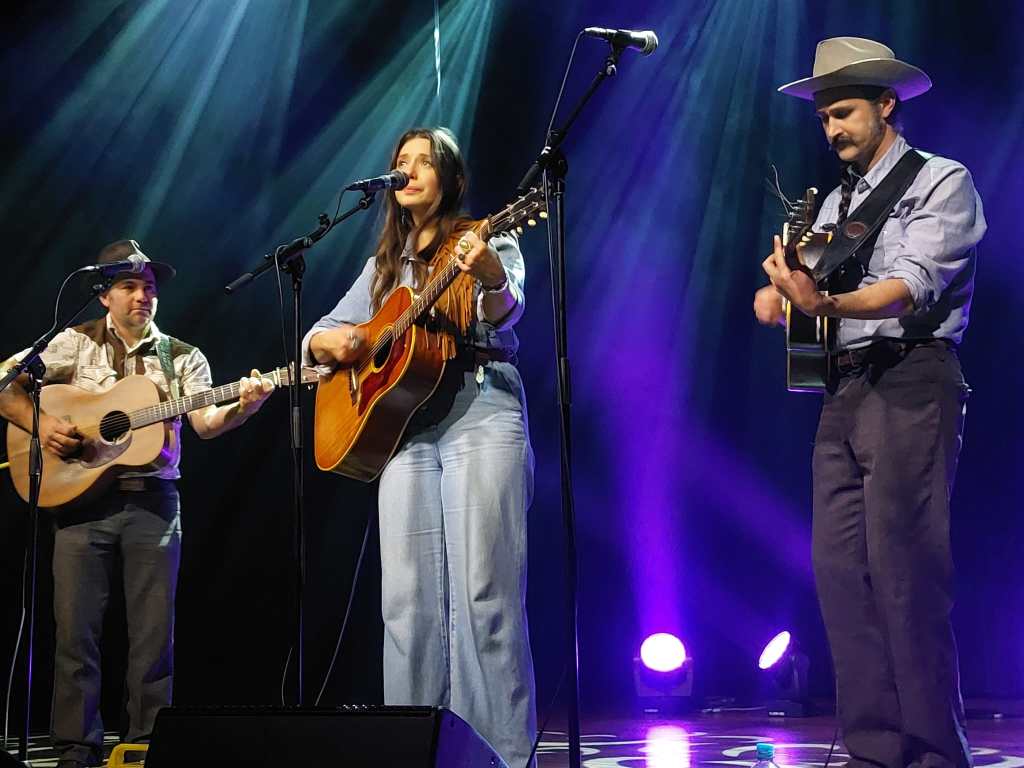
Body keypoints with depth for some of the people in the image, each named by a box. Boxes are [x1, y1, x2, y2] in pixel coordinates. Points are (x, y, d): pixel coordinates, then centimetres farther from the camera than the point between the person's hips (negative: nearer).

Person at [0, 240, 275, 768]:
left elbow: (206, 422, -4)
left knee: (154, 632, 1)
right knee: (76, 628, -2)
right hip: (80, 495, -1)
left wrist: (243, 405, -24)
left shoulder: (184, 358, 10)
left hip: (154, 500, 1)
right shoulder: (75, 343, 7)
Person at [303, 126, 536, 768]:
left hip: (482, 410, -5)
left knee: (483, 589, -11)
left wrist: (490, 279, -36)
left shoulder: (488, 240, 7)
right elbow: (320, 335, 24)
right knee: (408, 595, -2)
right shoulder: (386, 264, 22)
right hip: (402, 423, 5)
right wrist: (327, 341, -1)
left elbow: (506, 314, -12)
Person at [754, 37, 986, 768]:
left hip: (910, 384, -7)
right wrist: (778, 297, -11)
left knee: (903, 572, -12)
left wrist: (827, 304, -32)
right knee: (841, 570, 2)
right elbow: (815, 289, 12)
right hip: (844, 390, 7)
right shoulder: (836, 202, 21)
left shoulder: (942, 181, -1)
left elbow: (912, 287, -16)